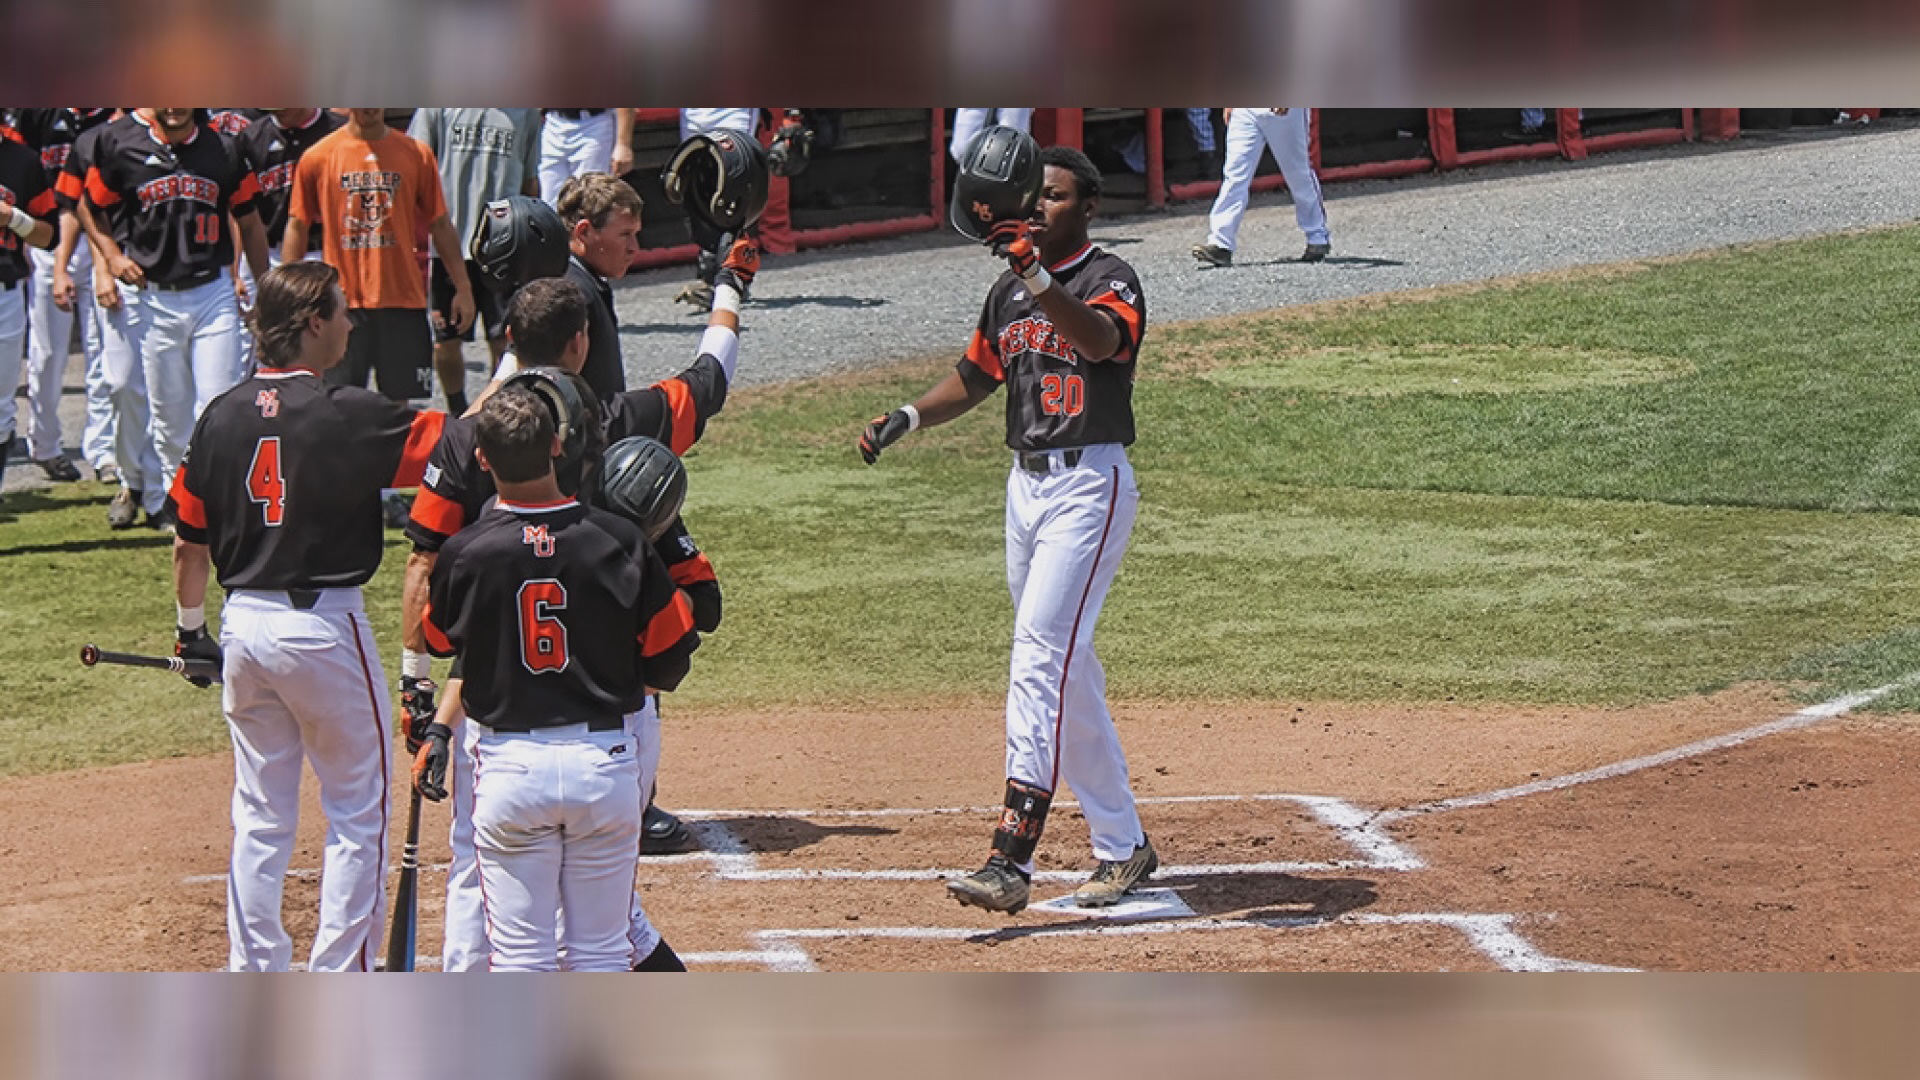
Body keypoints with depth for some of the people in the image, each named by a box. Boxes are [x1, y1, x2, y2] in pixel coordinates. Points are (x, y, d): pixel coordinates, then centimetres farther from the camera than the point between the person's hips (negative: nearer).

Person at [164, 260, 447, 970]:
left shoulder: (223, 416, 3)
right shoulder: (346, 416, -14)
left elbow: (188, 541, 9)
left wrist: (193, 630, 21)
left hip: (244, 625, 5)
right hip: (324, 625, -5)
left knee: (260, 813, 14)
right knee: (357, 811, 6)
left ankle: (255, 981, 15)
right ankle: (340, 988, 5)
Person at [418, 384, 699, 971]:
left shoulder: (467, 553, -9)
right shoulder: (619, 541, -7)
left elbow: (436, 641, 11)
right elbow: (670, 661, 1)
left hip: (509, 766, -1)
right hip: (605, 762, 1)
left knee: (520, 955, 5)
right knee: (601, 951, 10)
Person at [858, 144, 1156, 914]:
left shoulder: (1110, 280, -9)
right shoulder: (1011, 289, 14)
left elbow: (1101, 340, -31)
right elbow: (974, 378, 23)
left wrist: (1039, 276, -44)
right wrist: (907, 418, 6)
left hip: (1090, 484, -8)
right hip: (1025, 483, 8)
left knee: (1040, 658, -17)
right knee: (1067, 668, 12)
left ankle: (1010, 861, -22)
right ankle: (1122, 845, 23)